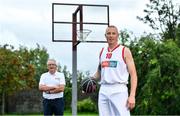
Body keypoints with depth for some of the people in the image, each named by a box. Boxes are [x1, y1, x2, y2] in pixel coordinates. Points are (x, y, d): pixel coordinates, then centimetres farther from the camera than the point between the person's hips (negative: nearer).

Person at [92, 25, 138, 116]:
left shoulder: (125, 51, 0)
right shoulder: (102, 51, 15)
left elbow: (133, 74, -5)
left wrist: (132, 96, -15)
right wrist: (92, 79, 5)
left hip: (119, 90, -5)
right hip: (103, 90, 5)